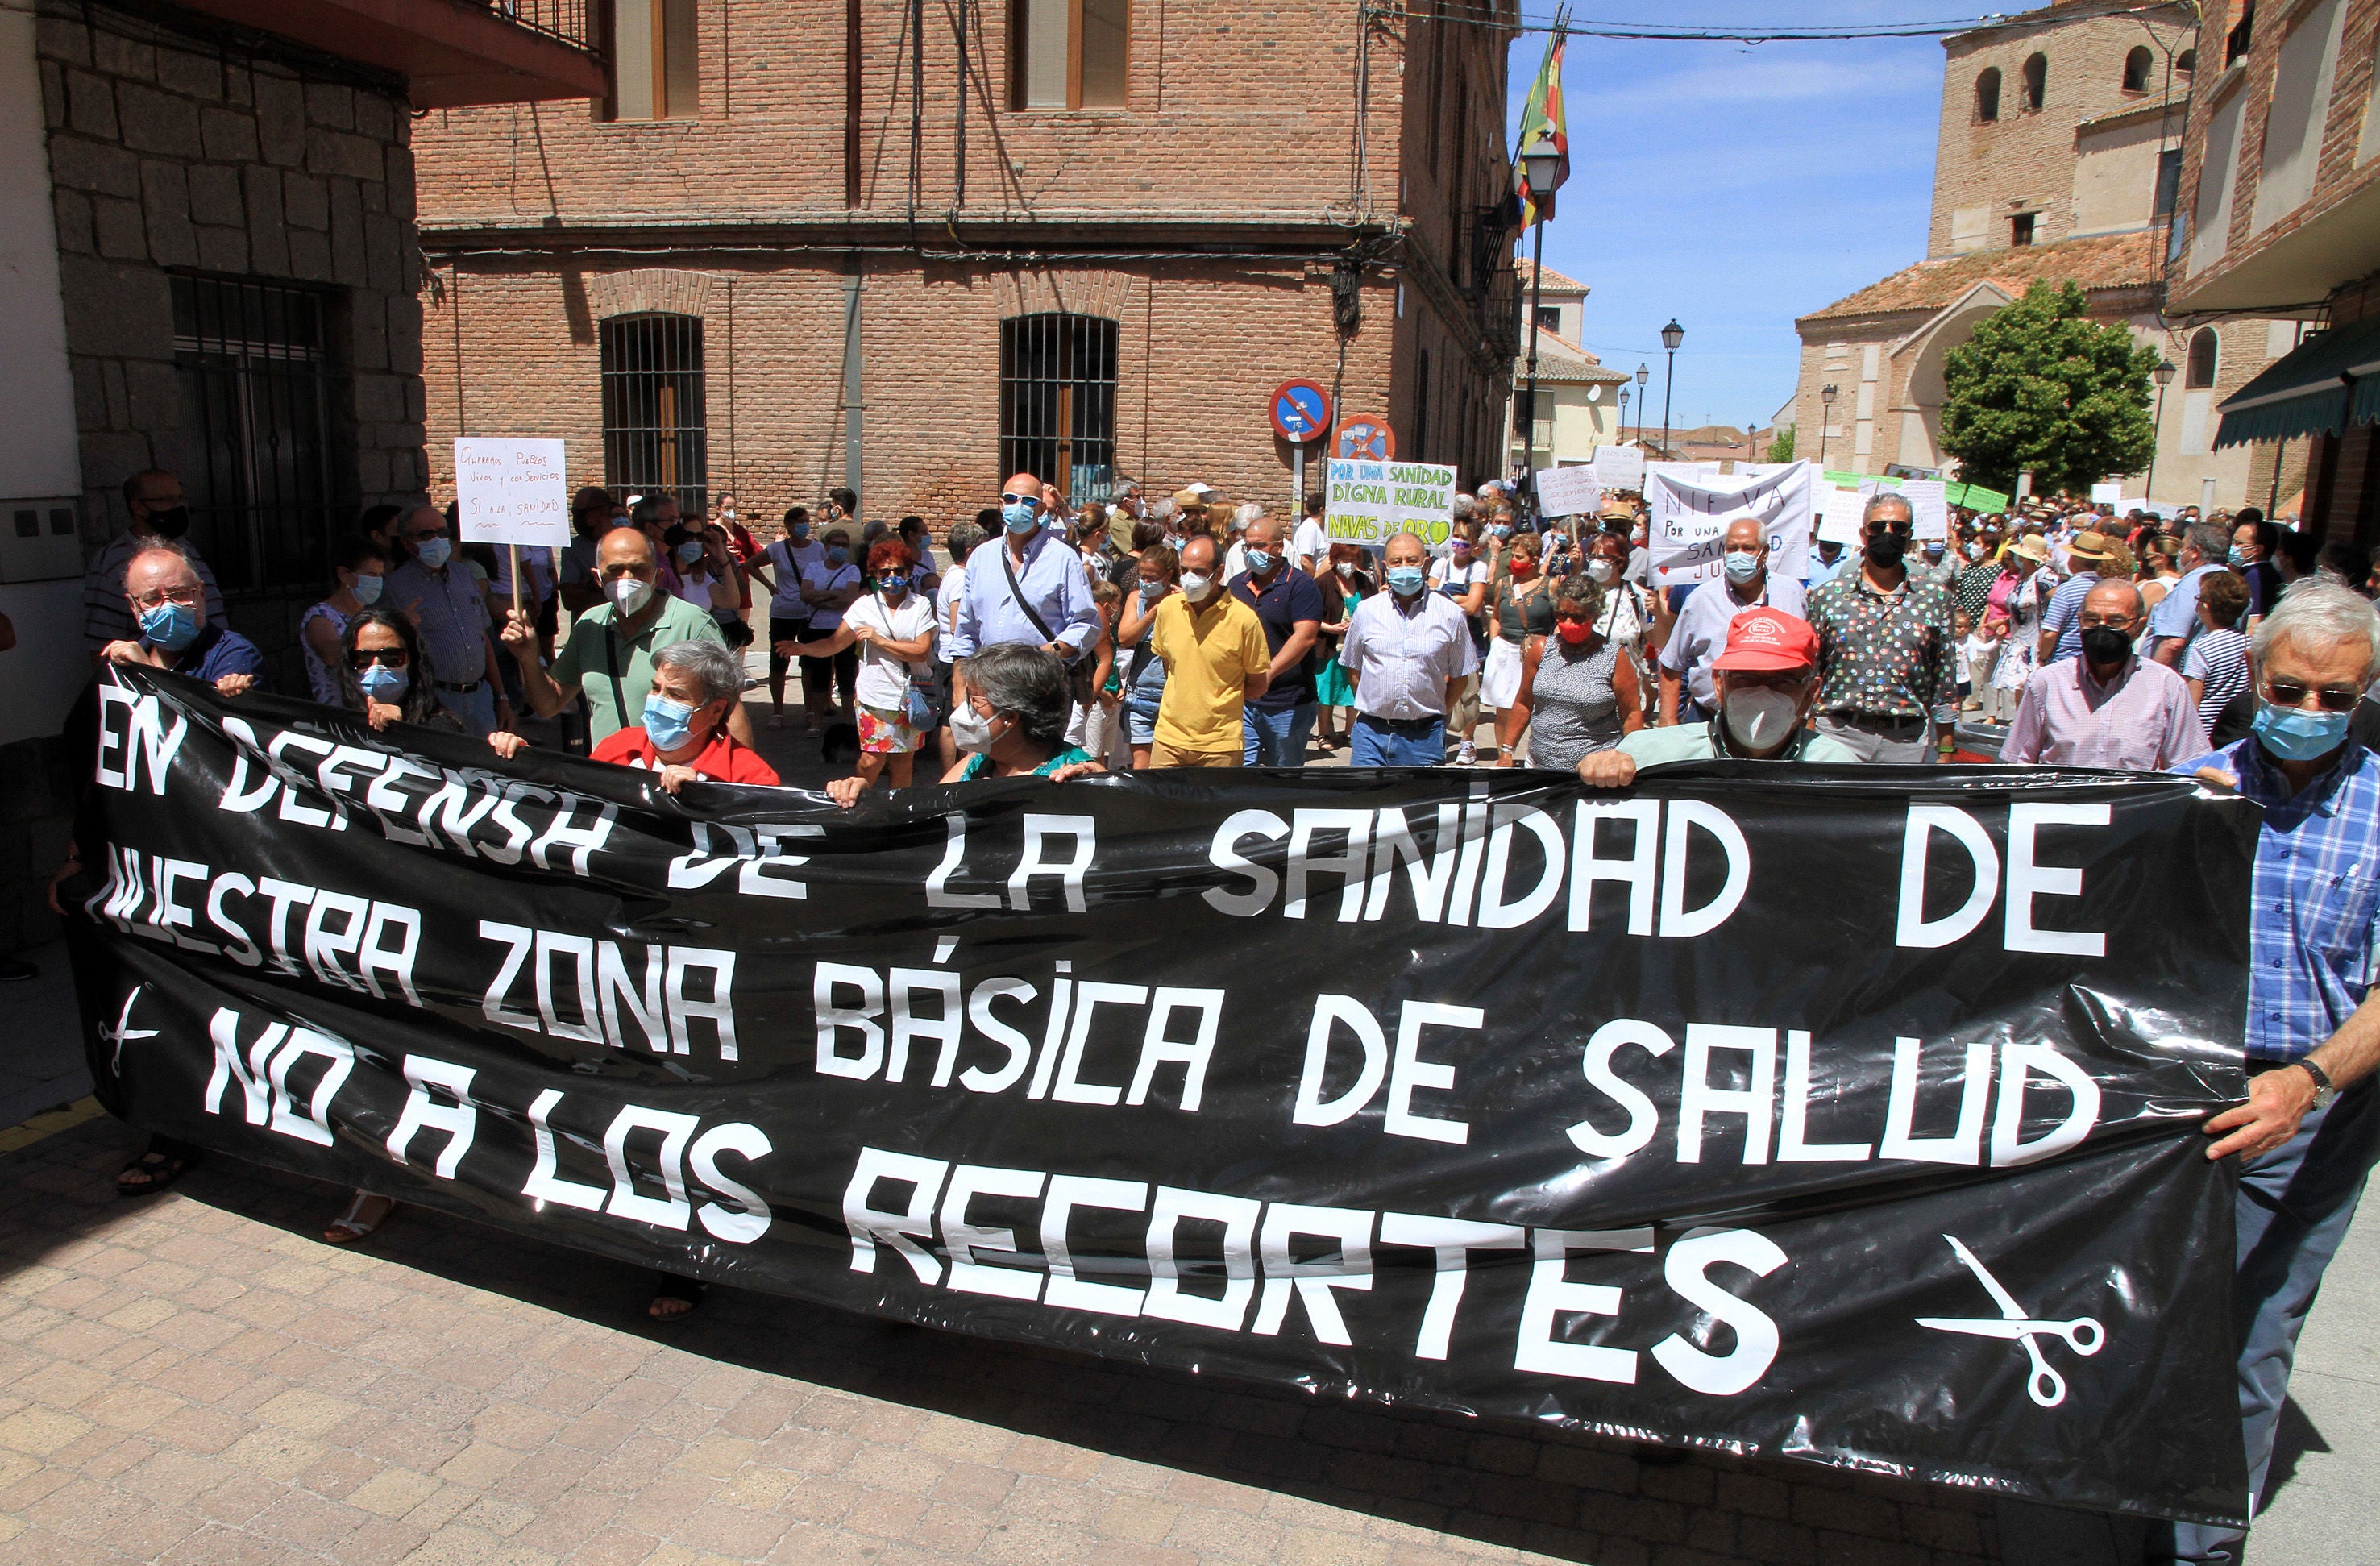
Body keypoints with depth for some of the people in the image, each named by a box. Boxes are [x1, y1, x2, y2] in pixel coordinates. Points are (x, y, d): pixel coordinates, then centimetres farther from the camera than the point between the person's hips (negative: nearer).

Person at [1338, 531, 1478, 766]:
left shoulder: (1450, 614, 1)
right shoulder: (1366, 611, 4)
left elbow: (1460, 676, 8)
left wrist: (1437, 713, 3)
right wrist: (1372, 708, 6)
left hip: (1425, 737, -1)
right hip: (1372, 732, 1)